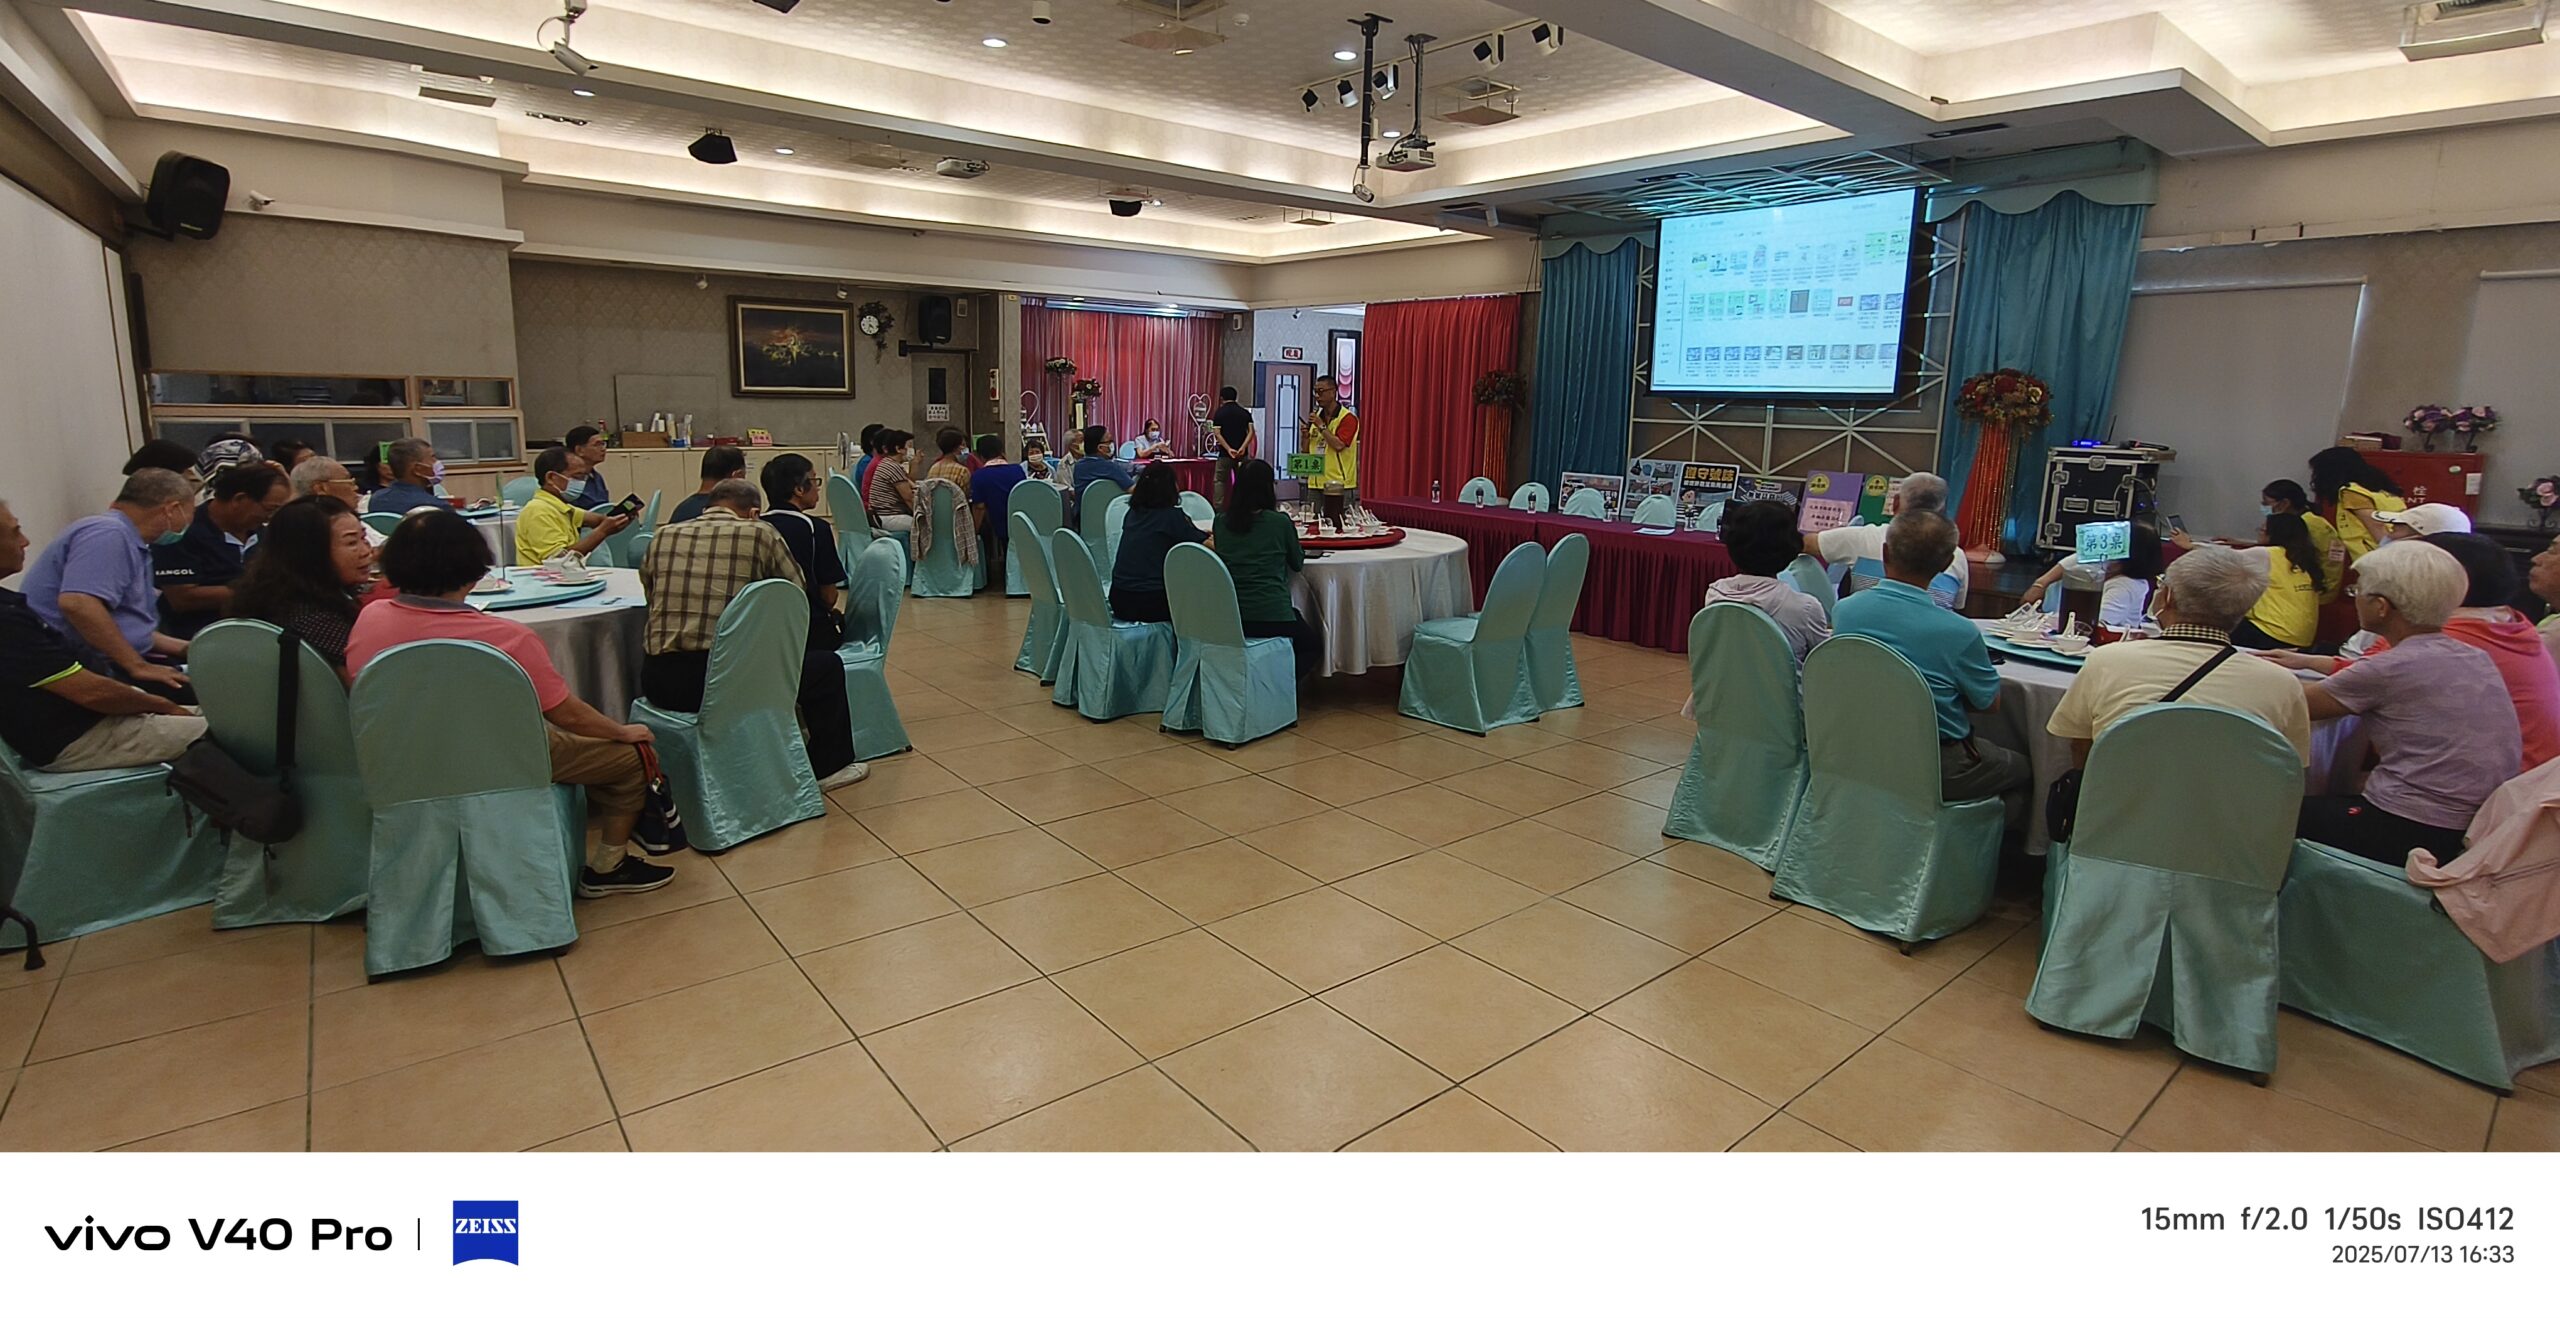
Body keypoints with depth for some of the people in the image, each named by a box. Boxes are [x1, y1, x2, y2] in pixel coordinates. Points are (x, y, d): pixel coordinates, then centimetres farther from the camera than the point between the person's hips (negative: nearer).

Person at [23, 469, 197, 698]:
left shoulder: (129, 543, 19)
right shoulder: (108, 533, -11)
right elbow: (78, 603, -25)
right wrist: (138, 666, -22)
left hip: (110, 663, 10)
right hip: (83, 672, -10)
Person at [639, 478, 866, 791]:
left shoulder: (663, 537, 10)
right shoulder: (760, 534, 0)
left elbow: (647, 586, 23)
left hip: (658, 683, 5)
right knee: (826, 665, 14)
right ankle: (827, 767, 26)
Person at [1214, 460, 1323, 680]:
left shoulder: (1221, 522, 4)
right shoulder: (1280, 522, -6)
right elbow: (1297, 563, 10)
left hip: (1230, 620, 5)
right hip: (1272, 617, -5)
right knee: (1313, 644, 24)